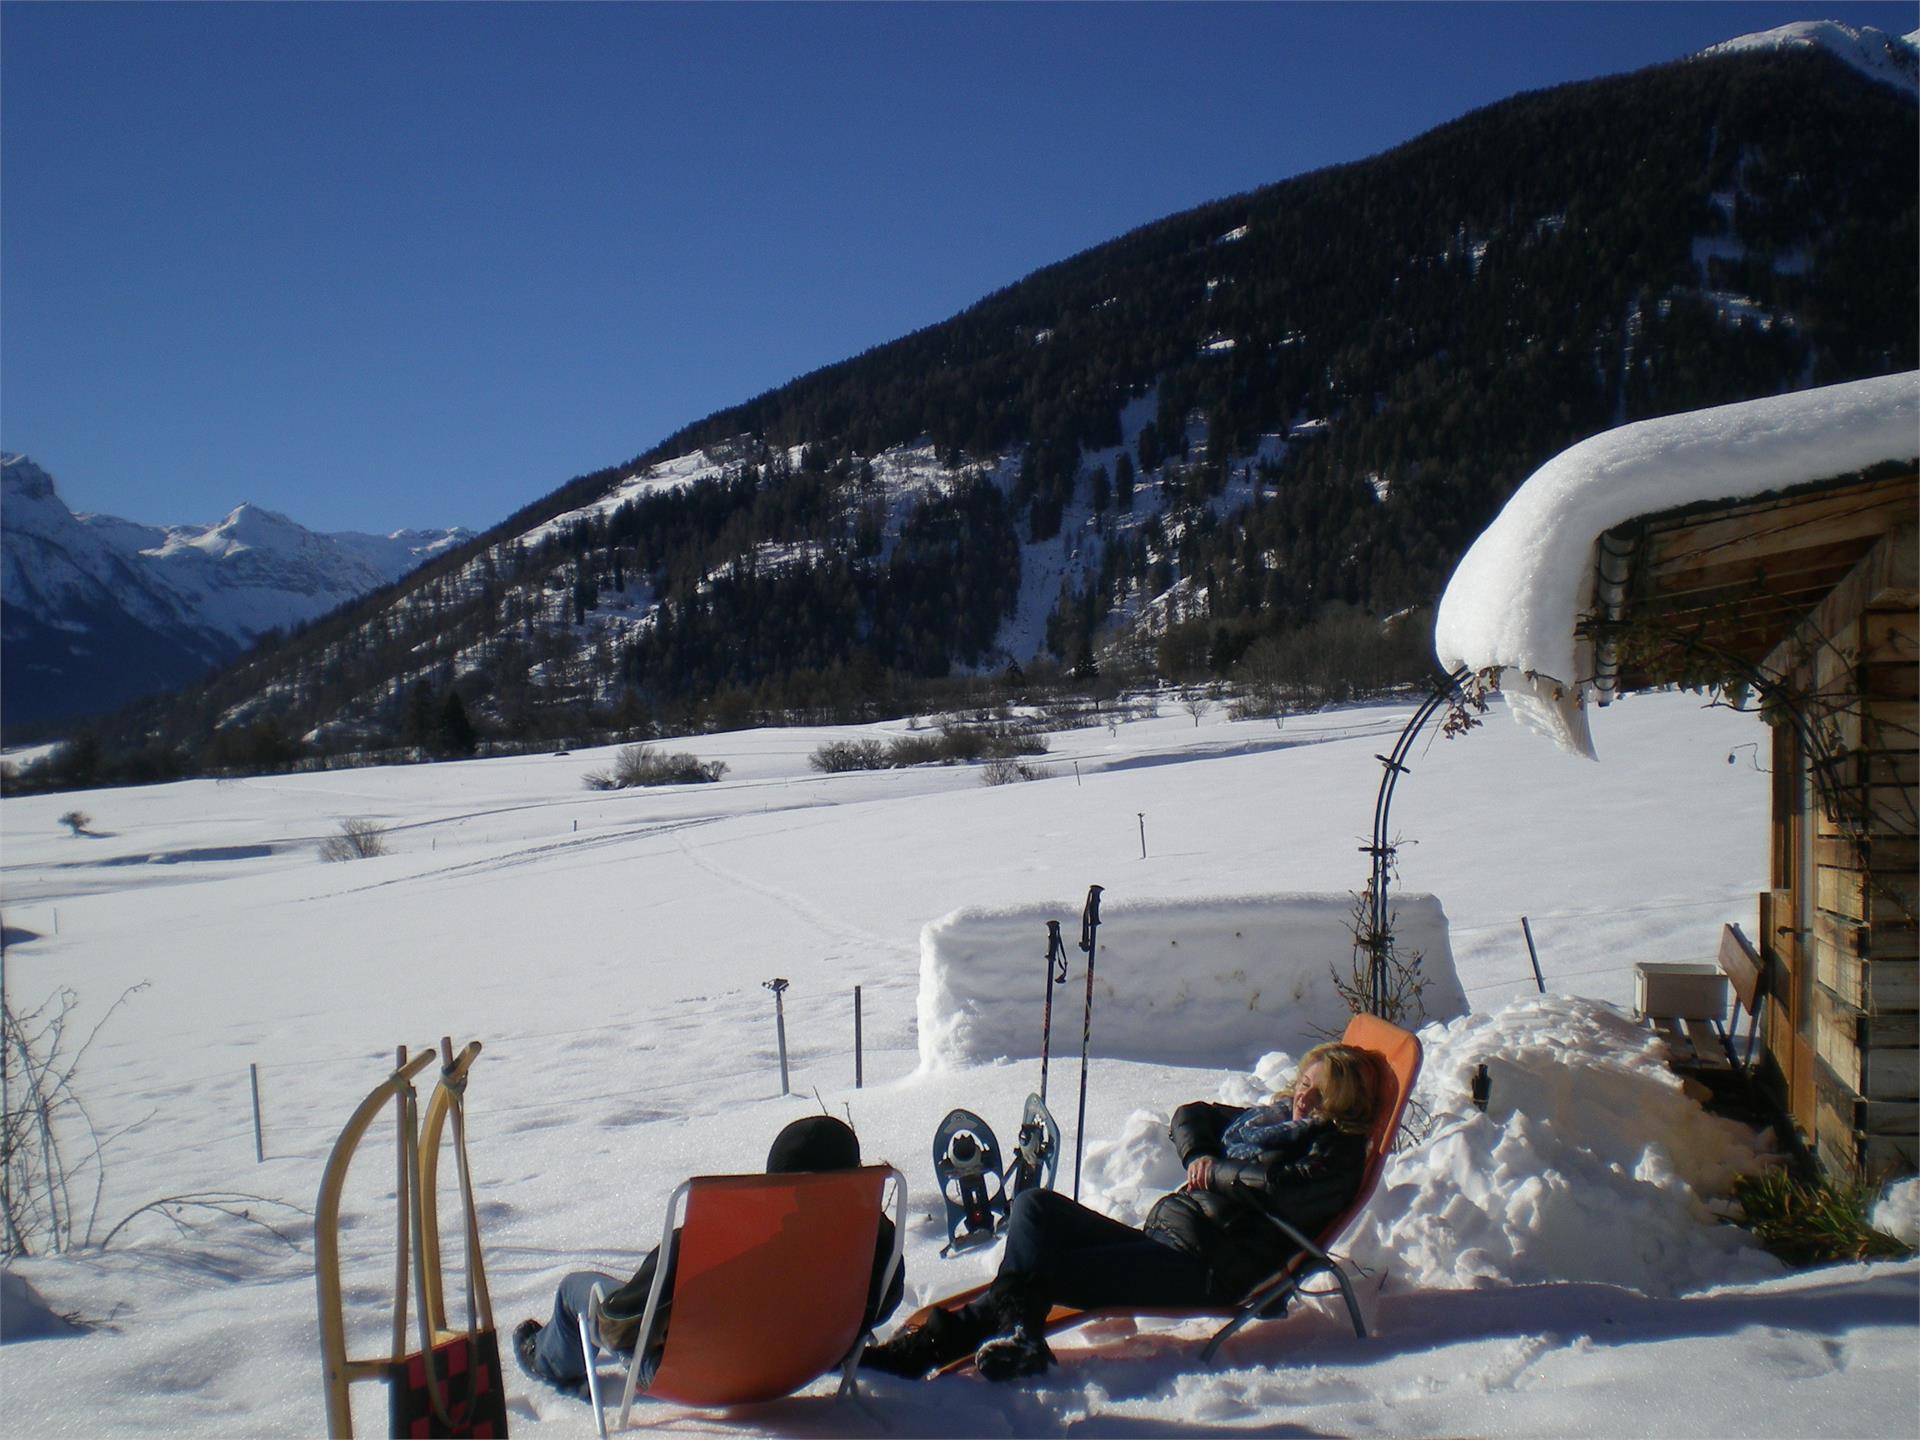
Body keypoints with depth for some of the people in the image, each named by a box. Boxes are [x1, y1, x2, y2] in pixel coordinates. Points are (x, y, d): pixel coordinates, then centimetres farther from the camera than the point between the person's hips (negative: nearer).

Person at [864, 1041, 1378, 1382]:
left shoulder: (1336, 1153, 1)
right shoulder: (1272, 1115, 24)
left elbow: (1277, 1188, -20)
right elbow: (1190, 1115, 31)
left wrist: (1217, 1170, -4)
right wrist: (1197, 1155, 10)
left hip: (1207, 1270, -9)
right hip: (1160, 1236, 9)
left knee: (1041, 1270, -21)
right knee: (1035, 1205, -11)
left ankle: (928, 1346, -21)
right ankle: (1016, 1333, -28)